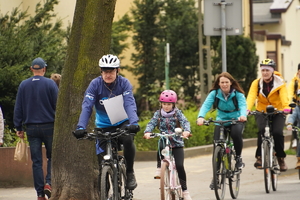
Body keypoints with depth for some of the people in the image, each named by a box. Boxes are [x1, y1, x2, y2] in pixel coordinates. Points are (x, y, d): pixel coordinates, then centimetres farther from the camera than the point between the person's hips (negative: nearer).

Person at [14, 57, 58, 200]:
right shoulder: (50, 84, -5)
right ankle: (48, 182, -8)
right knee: (52, 156, 12)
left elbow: (18, 108, 5)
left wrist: (19, 128, 10)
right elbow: (58, 105, -5)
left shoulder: (23, 85, 3)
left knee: (36, 161, 4)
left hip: (31, 128, 2)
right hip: (49, 126, -2)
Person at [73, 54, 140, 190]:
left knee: (128, 139, -33)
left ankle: (130, 173, -13)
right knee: (103, 161, -12)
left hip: (122, 123, -1)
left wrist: (133, 123, -43)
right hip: (104, 126, 1)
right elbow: (87, 107, -21)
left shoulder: (124, 83, -12)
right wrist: (81, 127, -36)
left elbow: (130, 104, -25)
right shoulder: (95, 84, -13)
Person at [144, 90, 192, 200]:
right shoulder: (158, 114, 5)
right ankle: (159, 167, -8)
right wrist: (147, 132, -29)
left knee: (179, 166, -13)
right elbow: (152, 123, -7)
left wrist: (186, 131, -35)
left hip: (176, 143, -1)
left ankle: (184, 190, -1)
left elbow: (185, 122, -13)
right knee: (160, 148, -35)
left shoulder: (177, 113, 1)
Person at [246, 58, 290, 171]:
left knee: (277, 132, -23)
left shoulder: (280, 83, -10)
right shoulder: (256, 83, -7)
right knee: (262, 130, -29)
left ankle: (281, 158, 0)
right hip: (262, 112, 0)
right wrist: (247, 109, -41)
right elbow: (251, 96, -22)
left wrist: (286, 107, -48)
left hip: (278, 112, 0)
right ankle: (259, 157, -16)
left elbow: (284, 96, -27)